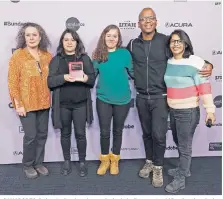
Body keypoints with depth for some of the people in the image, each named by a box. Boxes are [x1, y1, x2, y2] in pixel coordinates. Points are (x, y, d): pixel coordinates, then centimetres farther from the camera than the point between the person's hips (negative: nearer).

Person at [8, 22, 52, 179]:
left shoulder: (47, 56, 4)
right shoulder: (18, 55, -7)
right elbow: (12, 82, -8)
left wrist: (51, 98, 4)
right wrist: (18, 104, -12)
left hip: (44, 103, 4)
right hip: (26, 103, -4)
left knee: (42, 134, 11)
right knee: (31, 135, 1)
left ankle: (39, 162, 29)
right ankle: (28, 165, 23)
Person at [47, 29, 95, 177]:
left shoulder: (84, 58, 6)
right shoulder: (56, 60, 5)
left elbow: (93, 78, 3)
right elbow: (50, 81, -3)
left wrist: (86, 78, -20)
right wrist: (63, 77, -21)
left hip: (80, 103, 0)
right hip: (62, 104, 1)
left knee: (80, 133, 5)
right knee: (65, 133, 11)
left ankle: (82, 162, 20)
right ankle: (67, 161, 26)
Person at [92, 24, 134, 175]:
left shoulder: (125, 53, -5)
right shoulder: (98, 55, -1)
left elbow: (132, 72, -1)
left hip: (122, 99, 0)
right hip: (103, 99, 1)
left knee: (118, 131, 14)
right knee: (104, 131, 7)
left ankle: (115, 160, 32)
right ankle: (105, 160, 28)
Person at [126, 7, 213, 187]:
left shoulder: (166, 41, -6)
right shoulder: (133, 45, 2)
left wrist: (207, 65, -18)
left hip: (160, 97, -3)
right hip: (141, 98, 3)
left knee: (158, 134, -6)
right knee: (147, 133, 14)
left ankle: (158, 167, 15)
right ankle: (149, 162, 34)